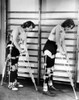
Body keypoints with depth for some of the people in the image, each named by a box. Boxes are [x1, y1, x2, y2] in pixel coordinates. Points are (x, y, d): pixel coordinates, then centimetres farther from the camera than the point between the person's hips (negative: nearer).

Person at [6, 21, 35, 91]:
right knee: (13, 67, -6)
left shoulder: (26, 33, 8)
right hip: (11, 48, -8)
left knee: (16, 66, 13)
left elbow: (24, 43, 8)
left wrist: (26, 52, -2)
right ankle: (11, 84, 2)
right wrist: (20, 49, -32)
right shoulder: (17, 29, -17)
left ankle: (15, 82, 23)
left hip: (17, 49, 8)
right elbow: (14, 40, -26)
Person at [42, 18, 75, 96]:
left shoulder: (63, 31, 14)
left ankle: (50, 85, 29)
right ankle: (45, 89, -7)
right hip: (48, 49, -9)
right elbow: (57, 40, -27)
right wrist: (61, 50, -28)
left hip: (53, 50, 9)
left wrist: (66, 54, 13)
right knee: (48, 69, -9)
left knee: (51, 68, 15)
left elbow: (63, 43, 16)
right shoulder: (59, 27, -14)